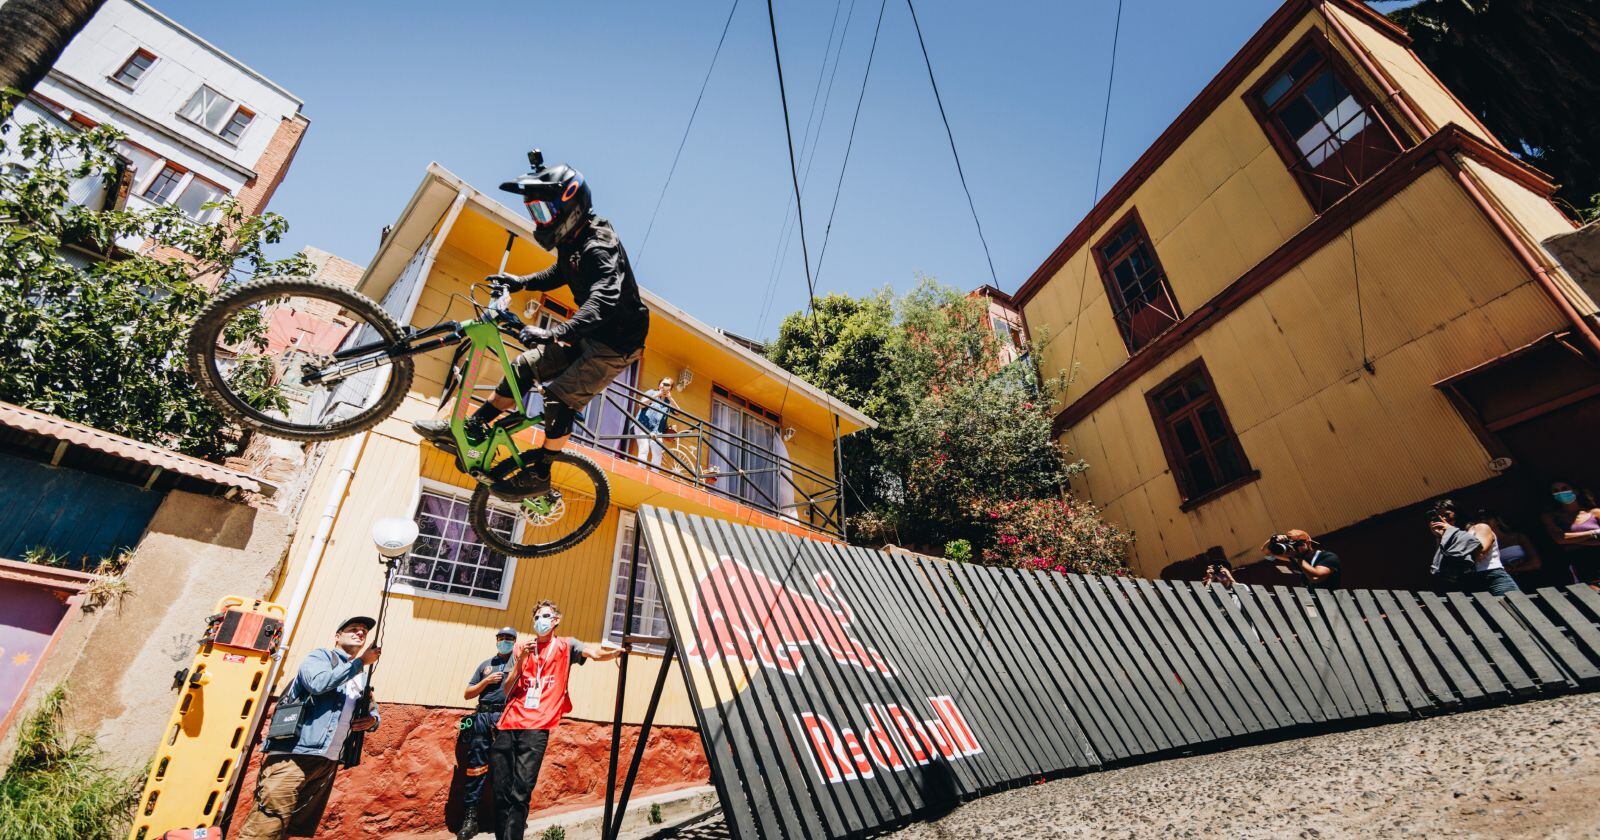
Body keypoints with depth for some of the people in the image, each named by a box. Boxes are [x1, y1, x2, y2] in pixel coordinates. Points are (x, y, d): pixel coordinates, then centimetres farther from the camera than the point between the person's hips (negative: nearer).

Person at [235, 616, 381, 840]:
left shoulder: (362, 678, 22)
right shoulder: (321, 655, 4)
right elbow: (318, 683, -17)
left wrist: (372, 720, 4)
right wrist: (360, 662, -11)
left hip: (327, 762, 7)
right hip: (294, 754, -7)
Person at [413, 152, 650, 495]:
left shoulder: (599, 247, -25)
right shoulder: (574, 240, 5)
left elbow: (604, 299, -43)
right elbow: (559, 275, 27)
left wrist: (556, 333, -53)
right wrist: (520, 281, 12)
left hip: (616, 343, -9)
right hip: (590, 335, 9)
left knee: (561, 399, -11)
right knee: (524, 366, 7)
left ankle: (539, 475, 7)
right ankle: (471, 429, 19)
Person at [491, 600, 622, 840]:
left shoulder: (565, 645, 7)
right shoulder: (521, 647, 16)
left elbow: (594, 653, -11)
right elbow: (507, 689, 12)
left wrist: (617, 651, -30)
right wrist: (521, 659, -3)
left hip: (537, 727, -3)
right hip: (509, 724, 3)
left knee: (521, 791, -10)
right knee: (500, 791, 4)